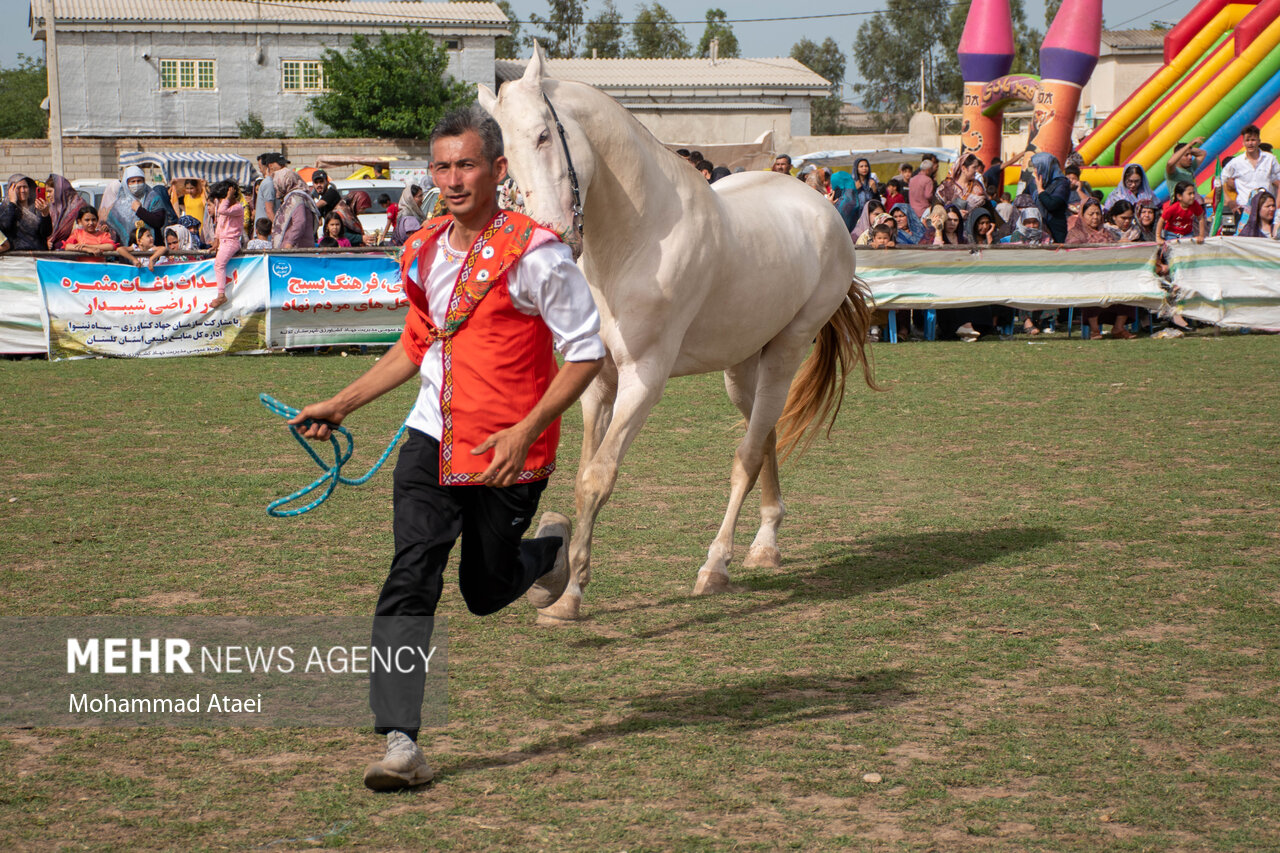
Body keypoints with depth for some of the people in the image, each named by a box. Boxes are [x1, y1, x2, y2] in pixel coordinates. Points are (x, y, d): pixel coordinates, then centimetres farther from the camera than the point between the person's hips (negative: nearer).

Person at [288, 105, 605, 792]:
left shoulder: (534, 254, -13)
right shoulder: (424, 253, 7)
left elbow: (586, 353, -11)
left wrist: (525, 432, -21)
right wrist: (341, 404, 16)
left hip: (508, 453, -4)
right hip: (433, 439, 4)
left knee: (485, 592, 12)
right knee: (410, 579, -11)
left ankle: (550, 546, 47)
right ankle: (400, 742, -11)